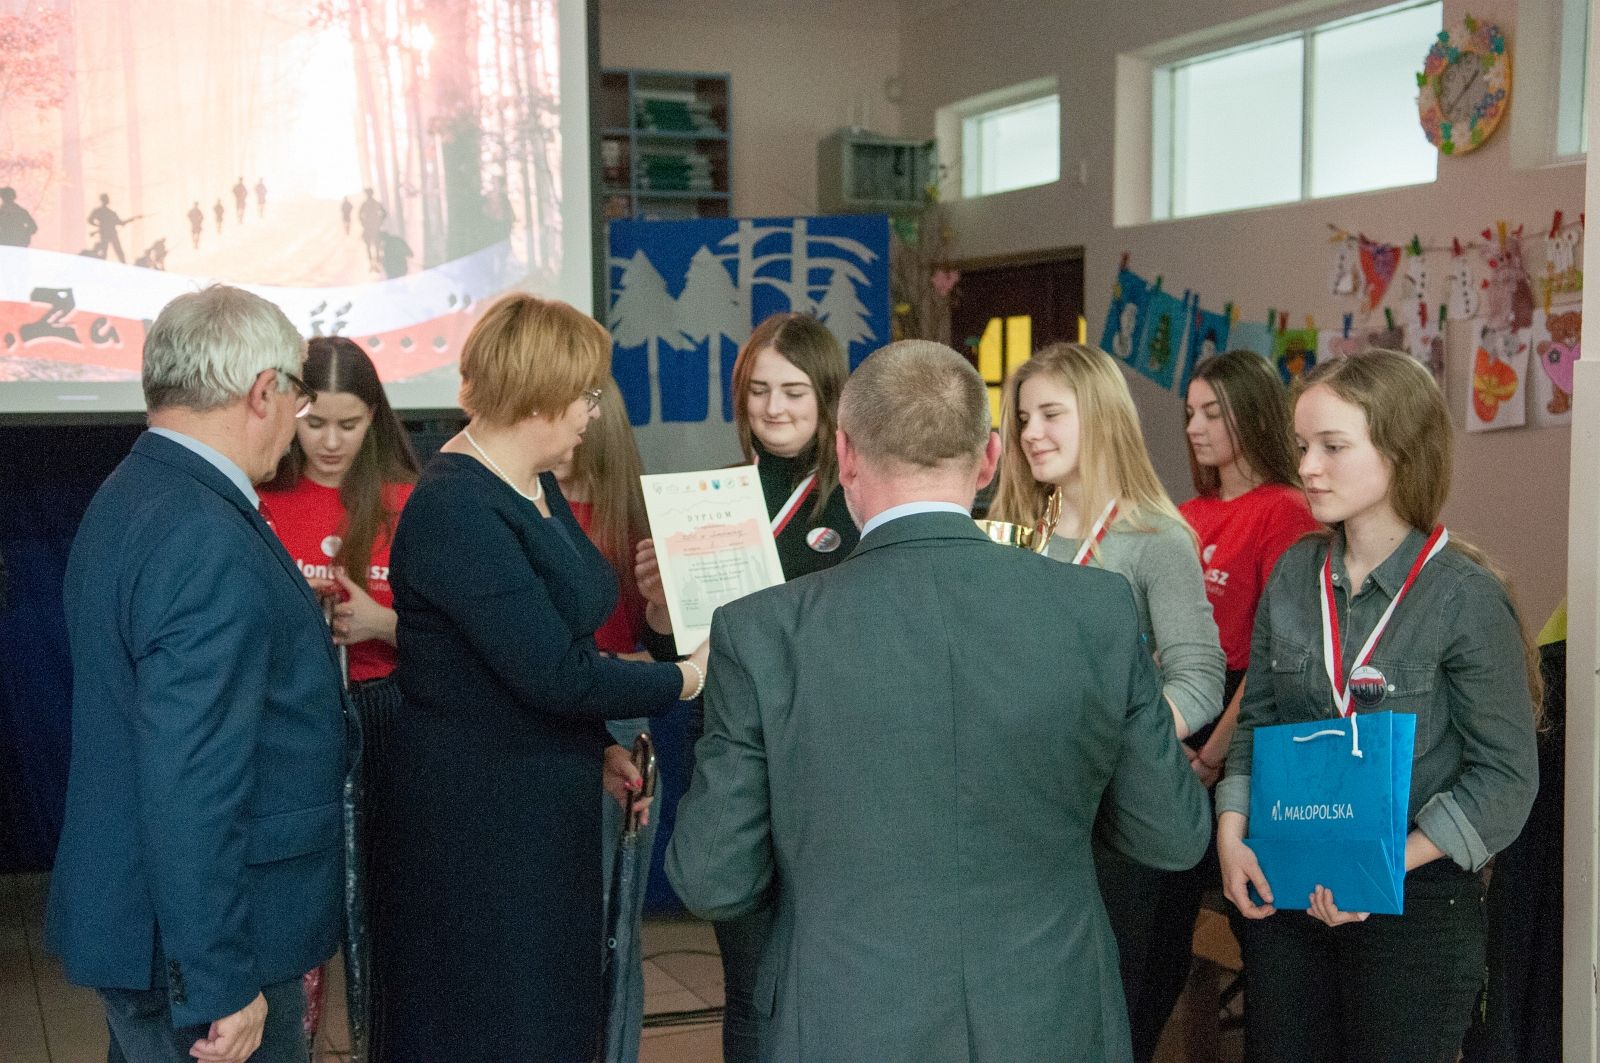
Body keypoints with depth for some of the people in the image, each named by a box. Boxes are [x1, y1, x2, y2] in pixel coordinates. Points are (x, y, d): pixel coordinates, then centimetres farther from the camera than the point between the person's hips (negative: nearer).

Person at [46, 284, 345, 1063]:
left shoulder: (130, 496, 7)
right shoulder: (207, 545, -24)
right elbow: (190, 787, -28)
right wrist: (220, 989, -24)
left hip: (130, 913, 10)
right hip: (198, 958, -10)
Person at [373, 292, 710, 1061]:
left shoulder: (535, 488, 9)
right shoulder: (454, 508, -21)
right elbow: (551, 672, -25)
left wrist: (596, 745, 8)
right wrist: (685, 680, -14)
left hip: (545, 799, 9)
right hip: (478, 817, -9)